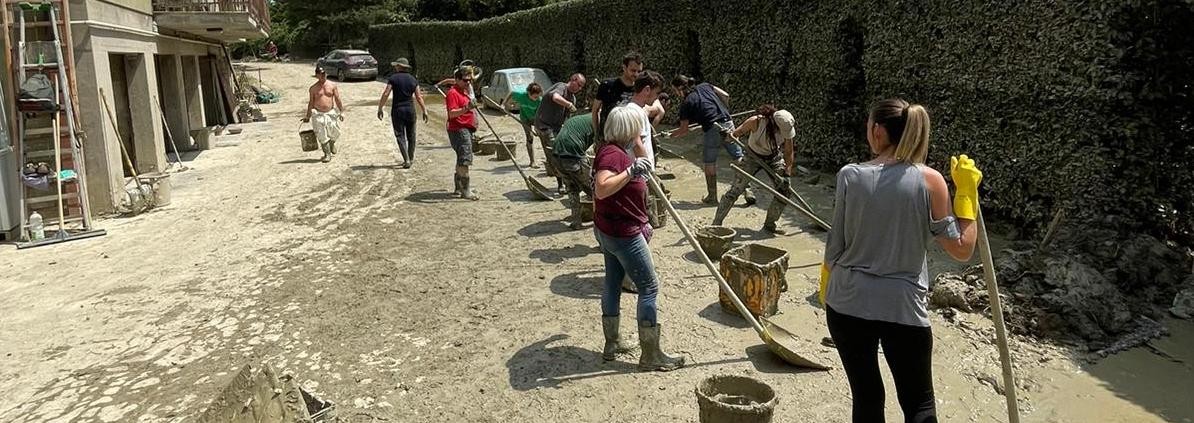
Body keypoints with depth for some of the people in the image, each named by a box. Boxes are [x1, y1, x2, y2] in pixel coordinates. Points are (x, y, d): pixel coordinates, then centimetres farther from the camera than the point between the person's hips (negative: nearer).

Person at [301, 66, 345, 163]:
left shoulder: (332, 85, 3)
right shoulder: (313, 88, 1)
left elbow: (337, 99, 5)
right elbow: (311, 103, 7)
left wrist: (341, 112, 0)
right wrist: (308, 116, 7)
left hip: (331, 112, 1)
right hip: (318, 114, -1)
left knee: (335, 133, 2)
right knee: (322, 136, -4)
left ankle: (332, 143, 36)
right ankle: (327, 154, 6)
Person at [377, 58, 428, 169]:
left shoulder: (393, 78, -5)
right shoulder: (413, 80, 4)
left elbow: (385, 94, -10)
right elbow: (418, 97, 2)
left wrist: (380, 109, -4)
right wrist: (424, 111, 8)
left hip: (397, 110, -3)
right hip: (410, 110, 3)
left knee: (400, 136, 1)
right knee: (411, 135, 15)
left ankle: (406, 160, -9)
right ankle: (411, 159, 23)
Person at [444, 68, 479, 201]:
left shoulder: (464, 92, 19)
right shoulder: (453, 93, -13)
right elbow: (452, 113, -27)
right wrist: (466, 109, -38)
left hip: (467, 129, 11)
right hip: (458, 130, -11)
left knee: (462, 159, 17)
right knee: (465, 159, -17)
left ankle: (460, 187, 28)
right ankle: (465, 191, -19)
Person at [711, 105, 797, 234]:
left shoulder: (786, 127, -23)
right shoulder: (756, 122, -32)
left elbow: (789, 153, -13)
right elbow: (737, 132, -19)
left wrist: (787, 174, -18)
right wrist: (729, 135, -42)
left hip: (774, 158, 3)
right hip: (752, 156, -3)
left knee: (785, 188, -5)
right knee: (736, 190, -11)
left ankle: (770, 224, 11)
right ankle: (716, 223, -2)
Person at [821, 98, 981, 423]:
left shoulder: (850, 175, -7)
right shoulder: (930, 180, -9)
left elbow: (835, 245, -2)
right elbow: (962, 249, -5)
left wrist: (826, 288, 16)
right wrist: (967, 192, 3)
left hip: (847, 303, 2)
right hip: (903, 307, -1)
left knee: (866, 397, 17)